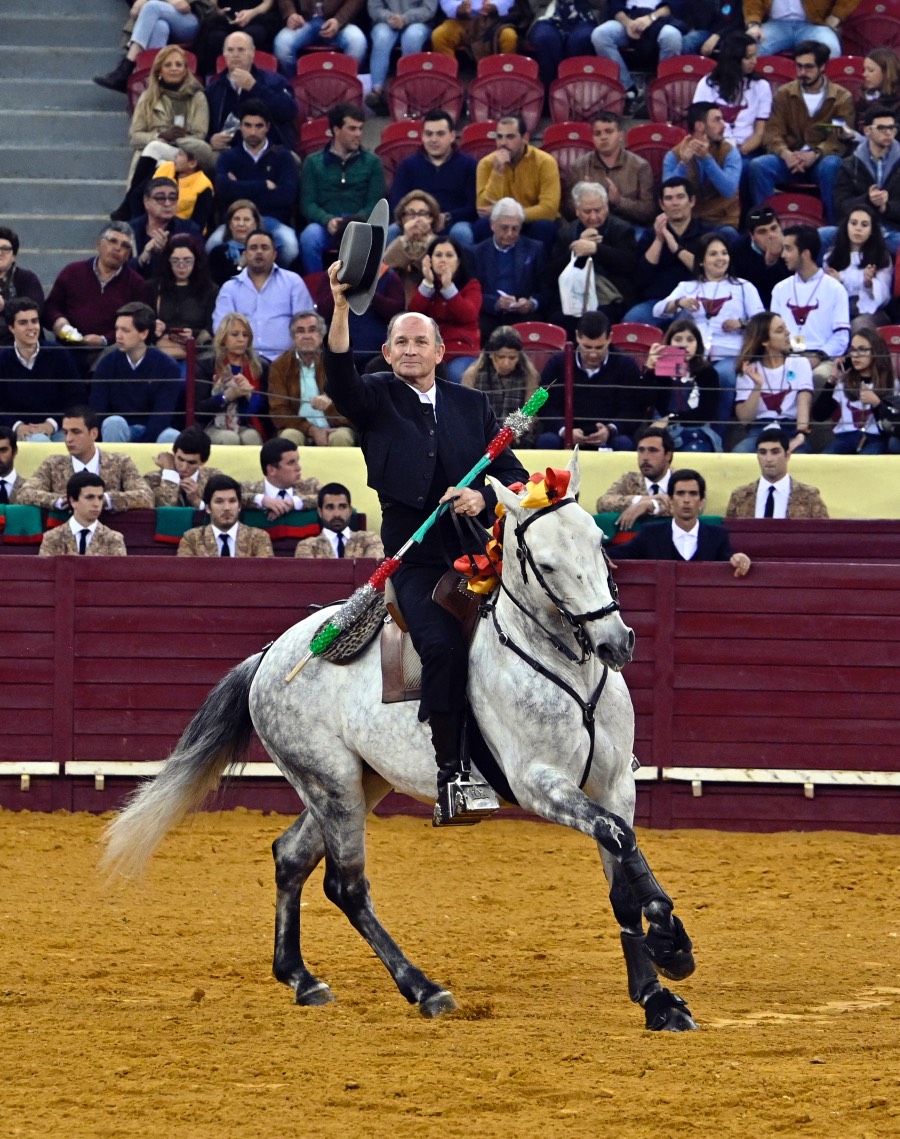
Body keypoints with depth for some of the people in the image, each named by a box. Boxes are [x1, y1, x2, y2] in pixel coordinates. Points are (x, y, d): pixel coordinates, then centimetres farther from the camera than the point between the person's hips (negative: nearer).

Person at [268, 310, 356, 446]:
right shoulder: (280, 366, 5)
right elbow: (278, 412, -3)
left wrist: (330, 406, -28)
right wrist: (311, 430, -17)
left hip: (334, 430, 0)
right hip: (299, 429, 0)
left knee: (341, 437, -32)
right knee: (290, 437, -33)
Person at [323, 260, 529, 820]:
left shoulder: (472, 405, 16)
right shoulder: (375, 399, 8)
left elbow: (513, 472, 14)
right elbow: (340, 376, -14)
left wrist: (484, 497, -9)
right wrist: (341, 310, -30)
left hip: (480, 551, 4)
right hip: (417, 559, -4)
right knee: (443, 644, -26)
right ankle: (449, 770, -23)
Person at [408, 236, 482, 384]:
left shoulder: (470, 285, 8)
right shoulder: (424, 285, 16)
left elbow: (468, 315, -11)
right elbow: (413, 313, -2)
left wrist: (448, 286, -18)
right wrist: (428, 283, -12)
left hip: (461, 351, -2)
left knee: (458, 377, -32)